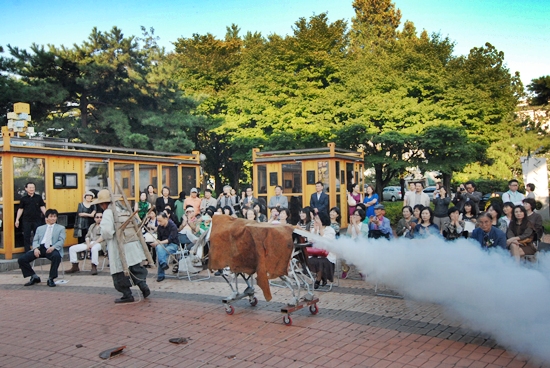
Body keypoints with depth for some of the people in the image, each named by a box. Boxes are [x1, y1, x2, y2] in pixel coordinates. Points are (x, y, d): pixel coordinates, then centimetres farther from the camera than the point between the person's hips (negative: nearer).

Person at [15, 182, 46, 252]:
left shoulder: (39, 198, 4)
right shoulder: (24, 199, 4)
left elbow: (42, 207, 3)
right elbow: (20, 209, 7)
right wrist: (17, 220, 3)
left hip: (37, 220, 0)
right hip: (26, 221, 0)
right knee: (26, 237, 5)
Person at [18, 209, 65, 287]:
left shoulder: (61, 228, 15)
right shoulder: (40, 228, 24)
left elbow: (61, 241, 3)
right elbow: (35, 240, 14)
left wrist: (53, 247, -18)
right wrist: (36, 248, -10)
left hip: (52, 249, -4)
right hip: (40, 248, 4)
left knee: (57, 256, -39)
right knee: (21, 259, -14)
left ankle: (51, 278, -21)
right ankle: (34, 277, 6)